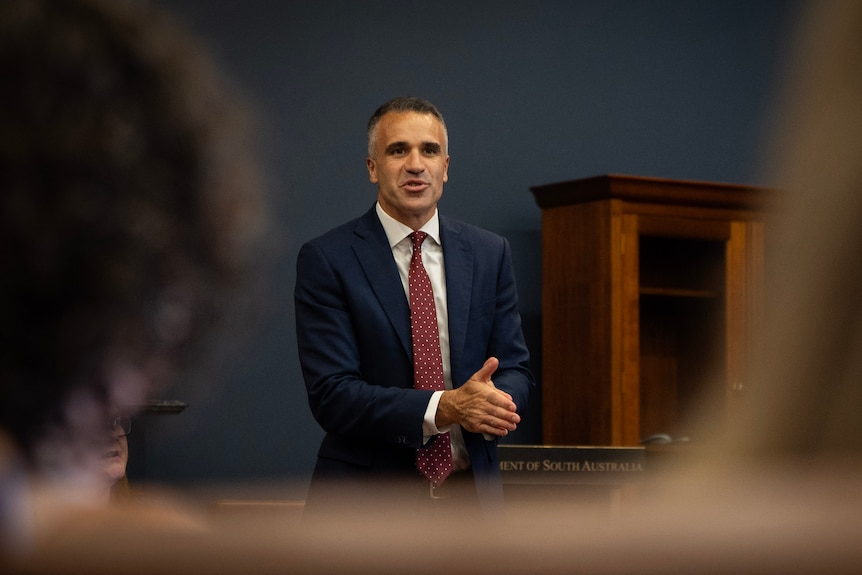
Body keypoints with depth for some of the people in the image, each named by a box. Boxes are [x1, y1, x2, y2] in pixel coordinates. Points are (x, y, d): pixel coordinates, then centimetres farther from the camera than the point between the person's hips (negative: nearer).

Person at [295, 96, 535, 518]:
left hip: (469, 490, 4)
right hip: (368, 496, -3)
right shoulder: (326, 260, -8)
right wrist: (444, 408, -26)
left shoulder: (490, 254, 5)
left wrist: (494, 402, -19)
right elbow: (331, 395, -15)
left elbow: (515, 368, 5)